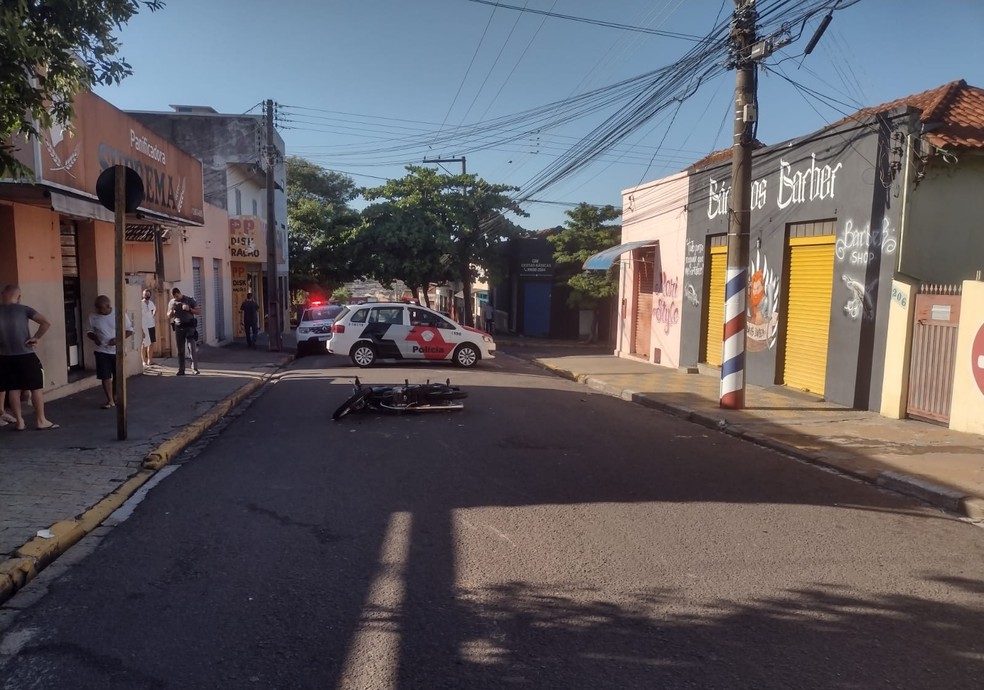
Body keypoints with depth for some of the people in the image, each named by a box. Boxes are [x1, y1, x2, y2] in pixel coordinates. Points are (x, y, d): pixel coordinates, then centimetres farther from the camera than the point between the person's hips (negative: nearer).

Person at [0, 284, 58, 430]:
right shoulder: (24, 309, -4)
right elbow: (46, 323, -16)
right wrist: (36, 338, -8)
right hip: (26, 355, -3)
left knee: (13, 389, 11)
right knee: (36, 387, 5)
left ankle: (19, 422, 14)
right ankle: (41, 420, 8)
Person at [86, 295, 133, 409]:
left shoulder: (120, 314, -10)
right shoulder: (93, 317, -5)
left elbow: (129, 330, -3)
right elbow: (89, 332, 8)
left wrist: (118, 339, -20)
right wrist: (94, 338, -15)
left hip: (118, 351, -1)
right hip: (102, 351, 1)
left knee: (118, 376, 9)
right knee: (105, 376, -1)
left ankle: (115, 397, 30)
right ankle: (110, 400, 9)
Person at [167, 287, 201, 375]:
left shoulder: (190, 300, 1)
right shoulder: (171, 302, 12)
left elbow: (199, 311, 0)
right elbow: (169, 316, 19)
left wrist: (189, 309, -15)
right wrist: (171, 311, -3)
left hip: (189, 326, -3)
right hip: (178, 327, 3)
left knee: (192, 347, -9)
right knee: (180, 350, 5)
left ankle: (195, 368, -8)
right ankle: (181, 370, 8)